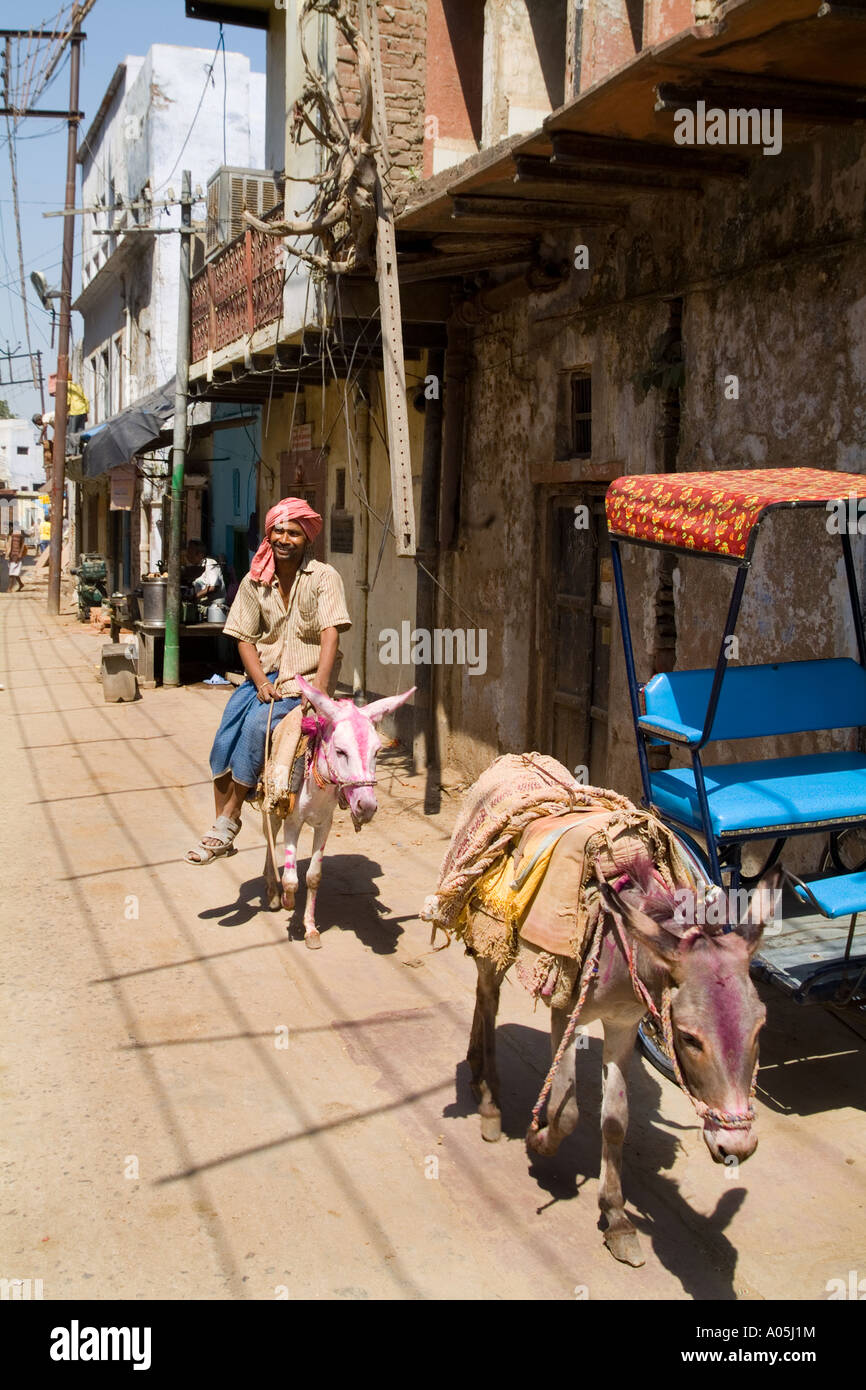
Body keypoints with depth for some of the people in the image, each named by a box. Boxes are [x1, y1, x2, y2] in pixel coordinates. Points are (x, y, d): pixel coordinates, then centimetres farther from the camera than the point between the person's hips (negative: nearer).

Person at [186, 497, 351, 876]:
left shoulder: (323, 577, -6)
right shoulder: (255, 581, 5)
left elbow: (330, 634, -15)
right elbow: (245, 638, 5)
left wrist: (319, 686, -27)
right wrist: (261, 682, -11)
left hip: (306, 677, -4)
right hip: (263, 675, 4)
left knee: (258, 724, -27)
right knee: (226, 737, -16)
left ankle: (227, 825, -16)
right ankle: (221, 825, -6)